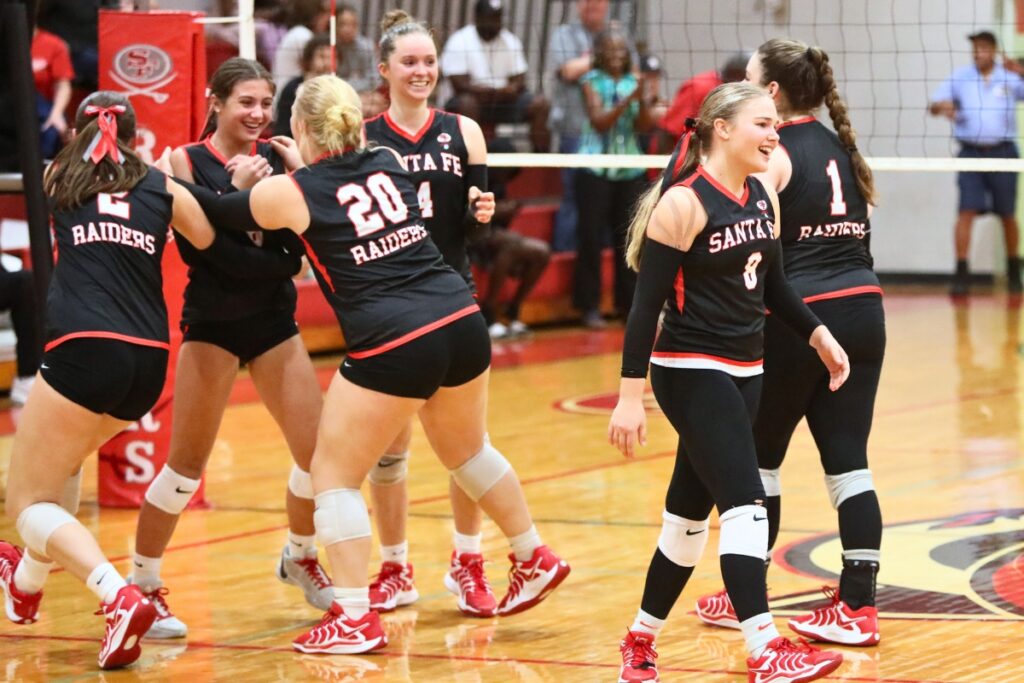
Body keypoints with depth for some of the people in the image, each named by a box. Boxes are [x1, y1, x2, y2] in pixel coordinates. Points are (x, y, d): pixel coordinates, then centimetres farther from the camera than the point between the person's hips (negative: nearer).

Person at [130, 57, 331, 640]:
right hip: (212, 324, -4)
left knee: (319, 450, 1)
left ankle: (301, 557, 27)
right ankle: (143, 585, 5)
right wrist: (235, 189, -24)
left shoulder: (277, 159, 3)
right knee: (188, 461, -7)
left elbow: (298, 244, -2)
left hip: (275, 320, 4)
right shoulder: (186, 162, -6)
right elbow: (194, 244, -16)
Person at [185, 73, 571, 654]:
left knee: (334, 474, 8)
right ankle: (535, 558, 43)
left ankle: (355, 617, 2)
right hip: (463, 322, 6)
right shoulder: (388, 161, 12)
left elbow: (217, 213, 16)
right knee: (468, 452, 30)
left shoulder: (289, 192, -2)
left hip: (393, 348, -6)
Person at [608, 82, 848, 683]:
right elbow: (647, 303, -15)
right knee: (746, 504, -17)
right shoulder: (684, 203, -15)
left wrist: (819, 334, 7)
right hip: (692, 373, -8)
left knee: (691, 511, 14)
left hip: (743, 373, 8)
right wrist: (631, 395, -18)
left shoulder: (764, 197, 8)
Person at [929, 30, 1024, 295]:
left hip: (1002, 152, 0)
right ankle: (961, 273, -11)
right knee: (966, 212, -11)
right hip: (971, 152, 0)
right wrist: (943, 107, -16)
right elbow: (933, 106, 7)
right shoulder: (960, 78, 6)